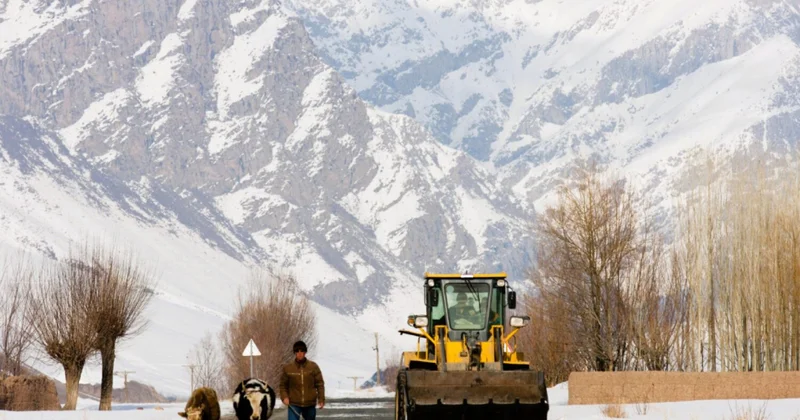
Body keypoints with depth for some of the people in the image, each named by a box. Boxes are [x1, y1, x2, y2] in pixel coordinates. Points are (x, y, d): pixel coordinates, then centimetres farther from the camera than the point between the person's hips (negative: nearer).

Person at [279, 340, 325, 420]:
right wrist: (284, 397, -9)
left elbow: (320, 384, 2)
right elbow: (283, 385, 7)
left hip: (310, 404, 1)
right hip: (294, 404, -1)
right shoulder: (288, 368, -2)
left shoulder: (313, 367, -2)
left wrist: (321, 399, -3)